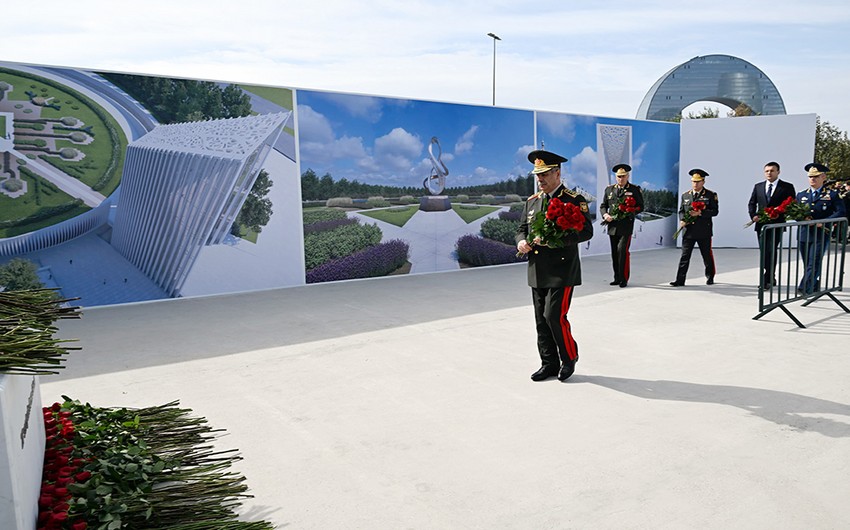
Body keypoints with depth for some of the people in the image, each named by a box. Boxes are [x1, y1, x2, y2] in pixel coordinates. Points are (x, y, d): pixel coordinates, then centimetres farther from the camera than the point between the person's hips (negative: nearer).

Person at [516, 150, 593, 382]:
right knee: (541, 320, 9)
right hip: (537, 272, 6)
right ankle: (549, 363, 22)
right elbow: (522, 229, 18)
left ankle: (569, 357, 15)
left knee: (554, 316, -10)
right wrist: (521, 242, -6)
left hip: (562, 271, -6)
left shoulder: (574, 200, -6)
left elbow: (586, 231, -15)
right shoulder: (532, 201, 13)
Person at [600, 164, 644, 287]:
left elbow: (640, 206, 4)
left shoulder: (635, 189, 3)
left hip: (626, 226, -4)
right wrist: (605, 215, -7)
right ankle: (617, 278, 19)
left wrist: (628, 212, -13)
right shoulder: (609, 189, 12)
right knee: (614, 252, 9)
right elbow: (603, 206, 14)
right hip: (612, 226, 4)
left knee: (622, 250, -15)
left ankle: (624, 279, -7)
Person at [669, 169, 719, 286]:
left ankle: (710, 277, 30)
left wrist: (700, 213, -20)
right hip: (689, 230, 2)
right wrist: (682, 220, -6)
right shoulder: (685, 195, 12)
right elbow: (681, 210, 15)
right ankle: (680, 280, -4)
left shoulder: (710, 195, 0)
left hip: (704, 232, -2)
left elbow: (715, 211, -6)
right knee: (684, 256, -2)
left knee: (707, 255, 10)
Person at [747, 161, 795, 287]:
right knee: (764, 252, 9)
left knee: (771, 252, -12)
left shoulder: (787, 187, 2)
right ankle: (771, 279, 21)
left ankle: (767, 279, -9)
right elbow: (751, 203, 16)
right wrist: (753, 215, -1)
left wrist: (781, 215, -14)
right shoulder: (758, 187, 12)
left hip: (776, 224, -4)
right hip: (761, 224, 4)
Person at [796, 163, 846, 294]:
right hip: (804, 235, 4)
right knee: (807, 265, 9)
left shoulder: (832, 195, 4)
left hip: (821, 235, -4)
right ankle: (815, 289, 23)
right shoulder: (801, 195, 14)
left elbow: (841, 213, -5)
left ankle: (804, 288, -21)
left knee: (814, 263, -13)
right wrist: (803, 219, -11)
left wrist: (823, 222, -17)